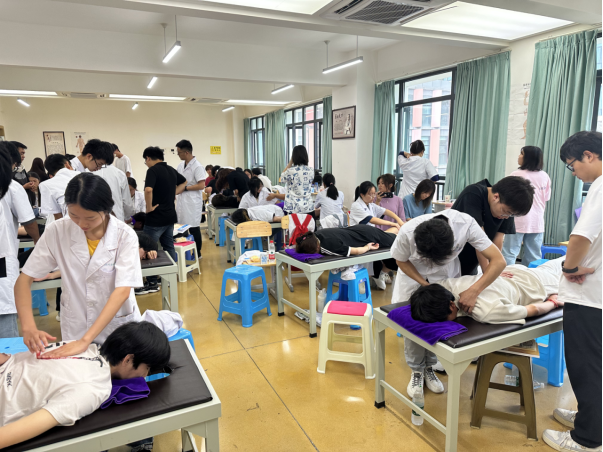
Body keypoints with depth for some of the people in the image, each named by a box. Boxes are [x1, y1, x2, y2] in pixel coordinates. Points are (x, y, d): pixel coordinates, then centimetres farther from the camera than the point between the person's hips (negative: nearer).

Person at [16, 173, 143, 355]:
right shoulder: (57, 231, -12)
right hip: (74, 330, 2)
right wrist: (29, 327, -25)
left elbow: (122, 291, -25)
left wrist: (85, 341, -32)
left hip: (120, 327, -1)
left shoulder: (125, 236, -19)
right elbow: (24, 279, -9)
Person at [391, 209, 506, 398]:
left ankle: (429, 367, 20)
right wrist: (425, 285, -27)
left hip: (447, 275, 1)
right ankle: (417, 370, 16)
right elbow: (401, 261, -16)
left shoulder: (466, 224, -38)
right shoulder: (407, 233, -37)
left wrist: (474, 290, -47)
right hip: (414, 273, -1)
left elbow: (499, 261, -35)